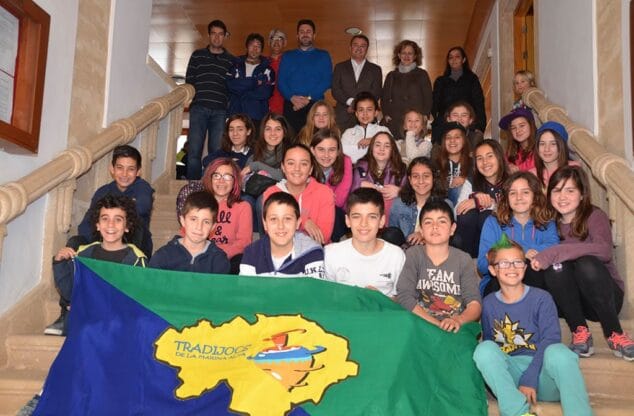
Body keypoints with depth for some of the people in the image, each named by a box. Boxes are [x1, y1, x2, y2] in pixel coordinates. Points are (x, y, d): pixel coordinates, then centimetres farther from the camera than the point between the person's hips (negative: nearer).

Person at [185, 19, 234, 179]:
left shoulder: (230, 60, 14)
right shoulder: (197, 55, 16)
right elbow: (189, 80, 11)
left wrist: (228, 104, -4)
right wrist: (194, 98, 0)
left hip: (220, 111, 0)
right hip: (199, 108, 0)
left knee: (217, 152, -2)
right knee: (194, 151, -7)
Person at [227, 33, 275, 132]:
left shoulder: (267, 69, 10)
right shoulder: (236, 64, 15)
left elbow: (266, 92, -5)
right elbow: (230, 84, -2)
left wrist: (241, 92, -4)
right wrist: (255, 82, -6)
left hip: (257, 117, -1)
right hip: (235, 116, 1)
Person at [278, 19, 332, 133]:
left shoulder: (323, 56, 13)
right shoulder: (287, 56, 18)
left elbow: (327, 81, 0)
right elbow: (281, 81, 8)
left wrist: (308, 98, -12)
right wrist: (292, 98, -12)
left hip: (315, 105, -1)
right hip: (291, 106, 2)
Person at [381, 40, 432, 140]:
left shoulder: (422, 74, 10)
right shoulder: (391, 76, 16)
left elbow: (428, 99, 8)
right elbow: (384, 99, 17)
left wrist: (423, 117, -4)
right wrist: (386, 115, 2)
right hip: (394, 123, 1)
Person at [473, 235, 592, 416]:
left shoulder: (541, 298, 2)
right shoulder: (488, 304, 9)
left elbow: (551, 339, -8)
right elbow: (487, 340, 7)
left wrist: (530, 379, -19)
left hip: (541, 373, -2)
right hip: (507, 376, 2)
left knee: (558, 352, -33)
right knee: (485, 349, -27)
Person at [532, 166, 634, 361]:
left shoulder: (594, 216, -7)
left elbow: (604, 250, -28)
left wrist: (553, 253, -35)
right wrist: (539, 258, -21)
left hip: (606, 297, -2)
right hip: (569, 300, 2)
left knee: (586, 264, -32)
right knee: (557, 267, -26)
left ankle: (615, 335, -19)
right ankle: (580, 332, -19)